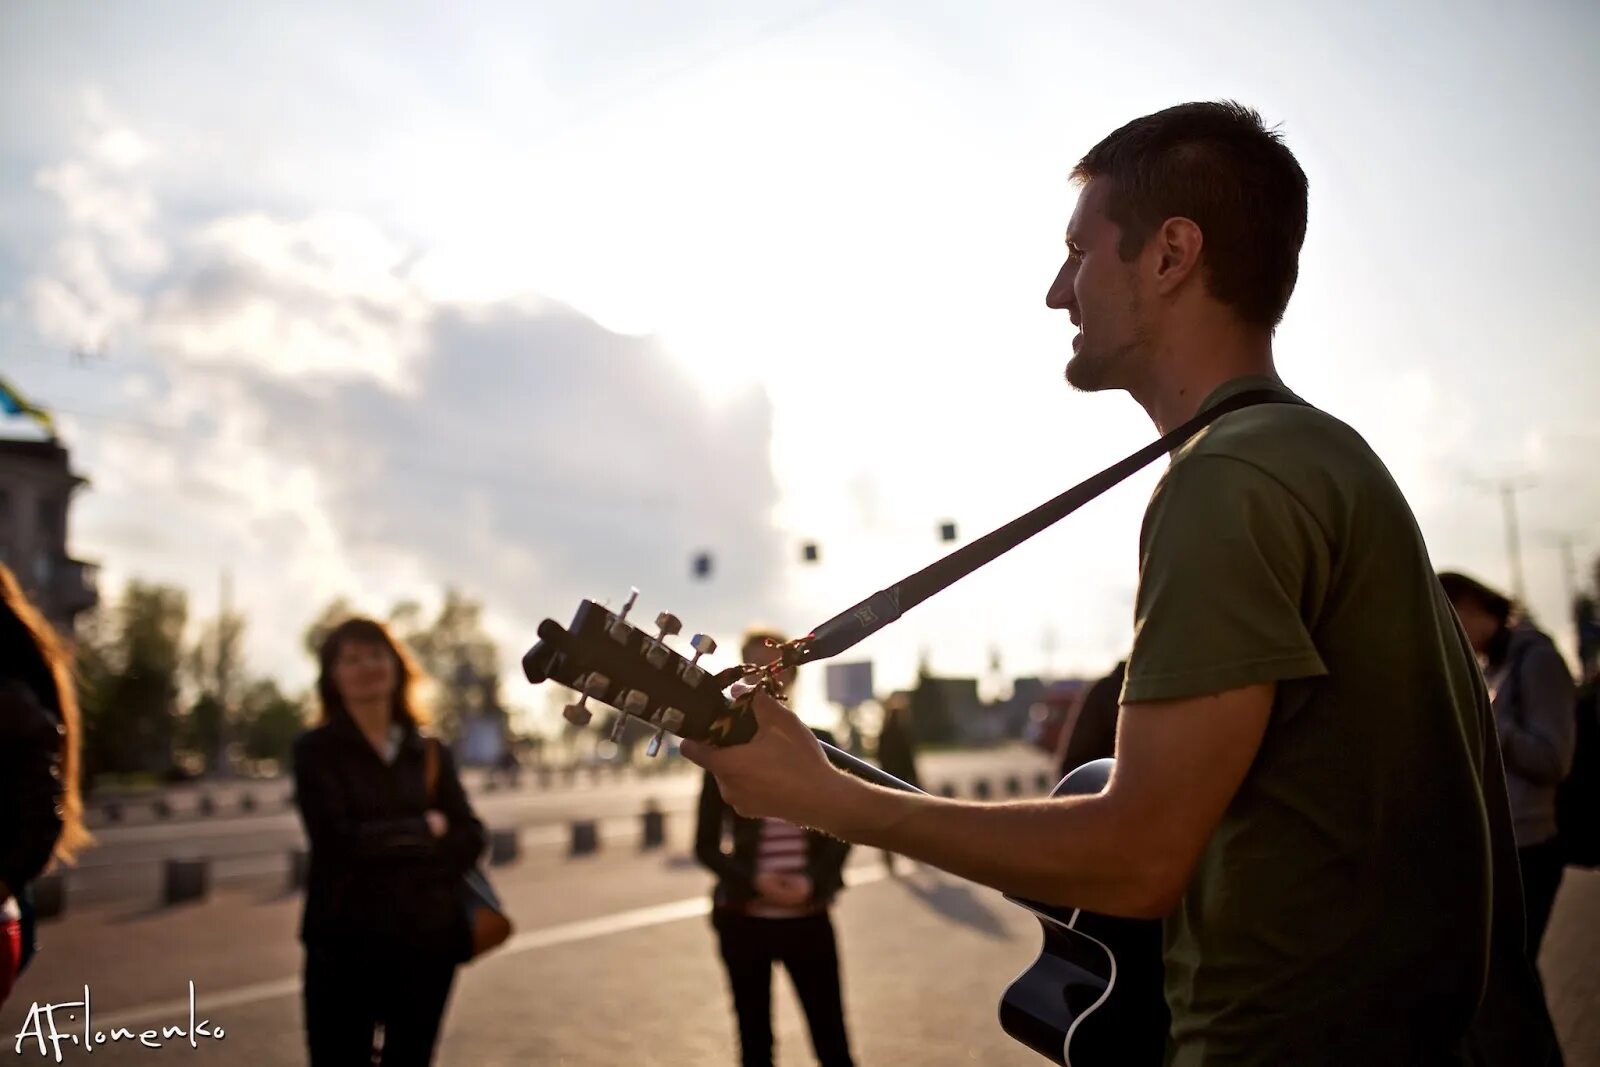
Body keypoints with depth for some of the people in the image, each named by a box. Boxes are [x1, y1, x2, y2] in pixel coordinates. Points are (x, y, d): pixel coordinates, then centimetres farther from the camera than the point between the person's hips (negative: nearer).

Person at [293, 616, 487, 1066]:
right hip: (344, 941, -3)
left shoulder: (431, 754, 8)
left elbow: (470, 838, 1)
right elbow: (338, 839, -14)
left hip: (426, 940, 3)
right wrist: (423, 830, -4)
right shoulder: (316, 749, -2)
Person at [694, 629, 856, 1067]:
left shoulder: (819, 744, 3)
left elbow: (841, 831, 3)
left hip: (809, 917, 1)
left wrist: (813, 881, -14)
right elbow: (706, 846, 0)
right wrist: (754, 881, -16)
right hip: (744, 919, 0)